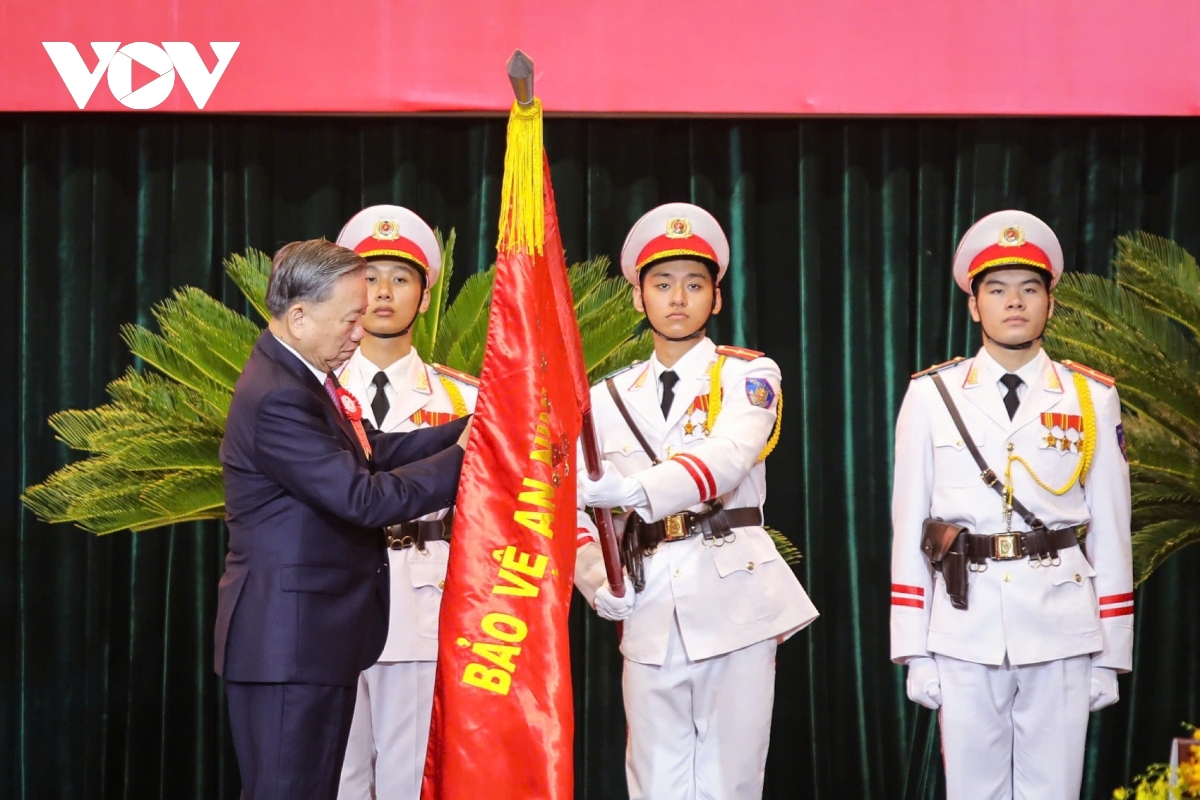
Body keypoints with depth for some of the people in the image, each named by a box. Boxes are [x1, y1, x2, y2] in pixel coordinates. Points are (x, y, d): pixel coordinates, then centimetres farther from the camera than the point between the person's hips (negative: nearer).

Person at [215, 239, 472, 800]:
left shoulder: (299, 378, 11)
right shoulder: (278, 398, -22)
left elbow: (370, 454, 9)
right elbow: (365, 497, -23)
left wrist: (467, 430, 0)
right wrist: (464, 457, -16)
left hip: (318, 633, 10)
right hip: (288, 642, -10)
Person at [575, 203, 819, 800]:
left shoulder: (748, 375, 3)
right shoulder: (609, 399, 15)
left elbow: (728, 458, -18)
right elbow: (574, 509, 15)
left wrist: (638, 491, -35)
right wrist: (600, 585, -4)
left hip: (736, 596, -3)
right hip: (650, 611, 3)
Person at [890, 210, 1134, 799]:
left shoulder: (1092, 399, 6)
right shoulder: (931, 397, 4)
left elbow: (1110, 534, 6)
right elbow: (909, 528, 4)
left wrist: (1110, 655, 4)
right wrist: (914, 650, 1)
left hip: (1061, 630, 0)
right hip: (964, 626, 0)